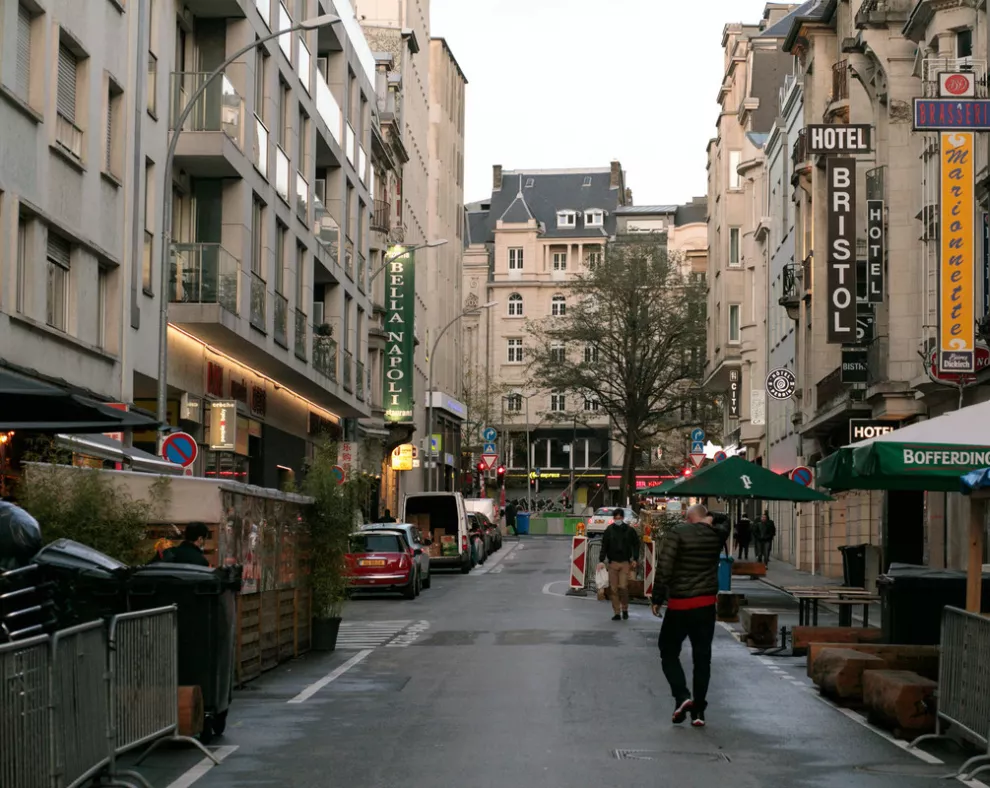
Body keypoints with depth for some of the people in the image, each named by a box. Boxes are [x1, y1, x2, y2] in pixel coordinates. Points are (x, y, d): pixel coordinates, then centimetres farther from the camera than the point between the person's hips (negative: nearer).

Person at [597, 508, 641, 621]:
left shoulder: (630, 530, 1)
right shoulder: (609, 530, 1)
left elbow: (636, 544, 9)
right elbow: (604, 546, 1)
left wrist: (634, 559, 1)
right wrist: (601, 560, -8)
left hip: (625, 562, -1)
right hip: (612, 562, 1)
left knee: (623, 587, -11)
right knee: (613, 589, 1)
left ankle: (625, 609, 11)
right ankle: (617, 613, 9)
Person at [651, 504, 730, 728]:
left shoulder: (677, 533, -9)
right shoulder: (716, 535, 5)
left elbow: (664, 568, -15)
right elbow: (724, 522, 30)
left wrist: (657, 598, -9)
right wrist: (711, 519, 11)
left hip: (679, 604, -3)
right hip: (706, 604, 3)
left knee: (669, 652, 10)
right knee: (702, 657, 8)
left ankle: (682, 696, -10)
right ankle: (698, 711, 8)